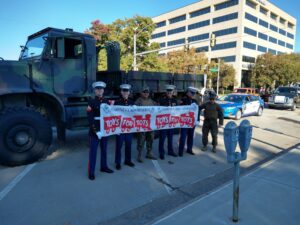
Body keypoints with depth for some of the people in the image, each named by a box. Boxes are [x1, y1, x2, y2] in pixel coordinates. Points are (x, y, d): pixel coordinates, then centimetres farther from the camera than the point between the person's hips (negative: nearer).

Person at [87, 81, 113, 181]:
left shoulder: (106, 101, 9)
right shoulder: (91, 102, -5)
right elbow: (90, 118, -12)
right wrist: (94, 129, -18)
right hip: (95, 130, -5)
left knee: (104, 149, 15)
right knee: (93, 151, 0)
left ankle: (104, 166, 31)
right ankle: (91, 172, 9)